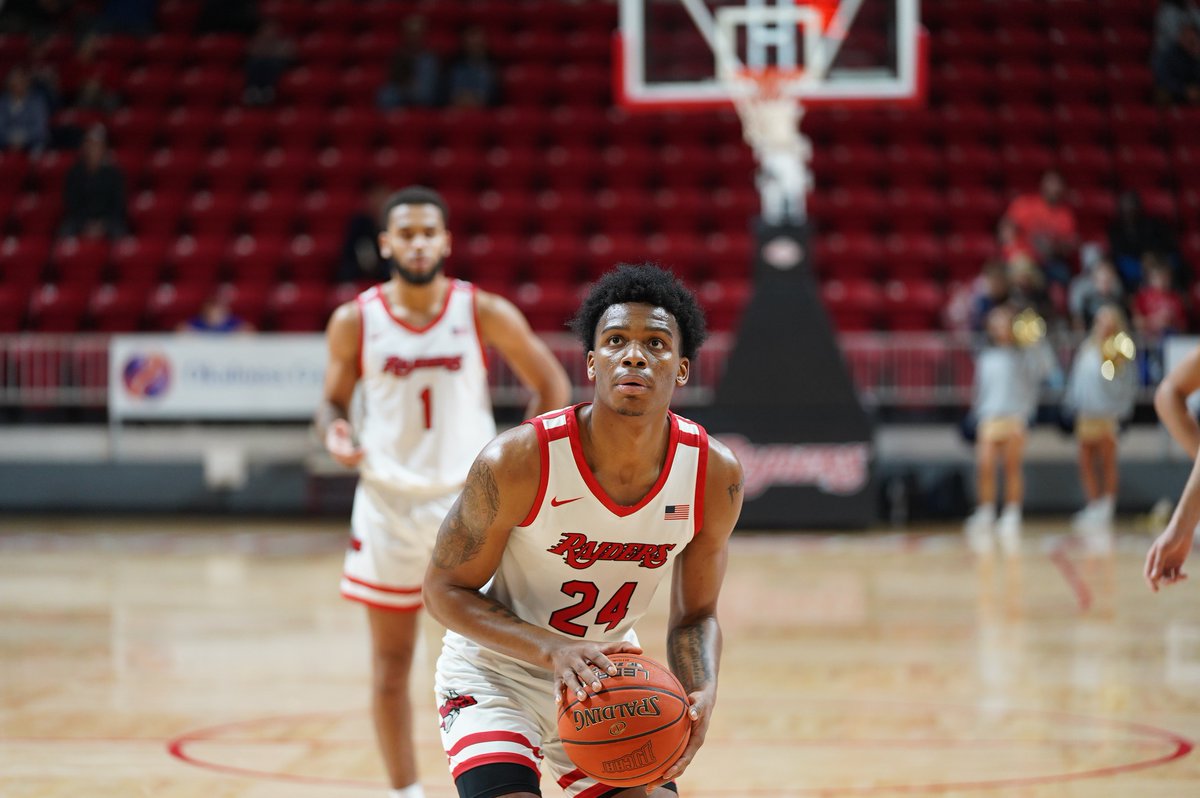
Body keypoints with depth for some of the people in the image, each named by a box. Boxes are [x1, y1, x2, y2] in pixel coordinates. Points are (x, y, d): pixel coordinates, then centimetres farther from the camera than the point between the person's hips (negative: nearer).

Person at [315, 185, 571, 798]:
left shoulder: (484, 313, -7)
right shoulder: (354, 322, -5)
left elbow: (553, 387, 1)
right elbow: (333, 402, 8)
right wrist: (335, 433, -15)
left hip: (468, 498, -1)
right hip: (388, 501, 1)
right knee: (391, 665, 7)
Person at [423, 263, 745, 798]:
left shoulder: (715, 474, -16)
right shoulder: (518, 461, -27)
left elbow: (696, 615, -2)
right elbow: (445, 588, -16)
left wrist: (701, 695, -24)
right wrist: (555, 650, -31)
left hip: (606, 674, 4)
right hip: (496, 673, -4)